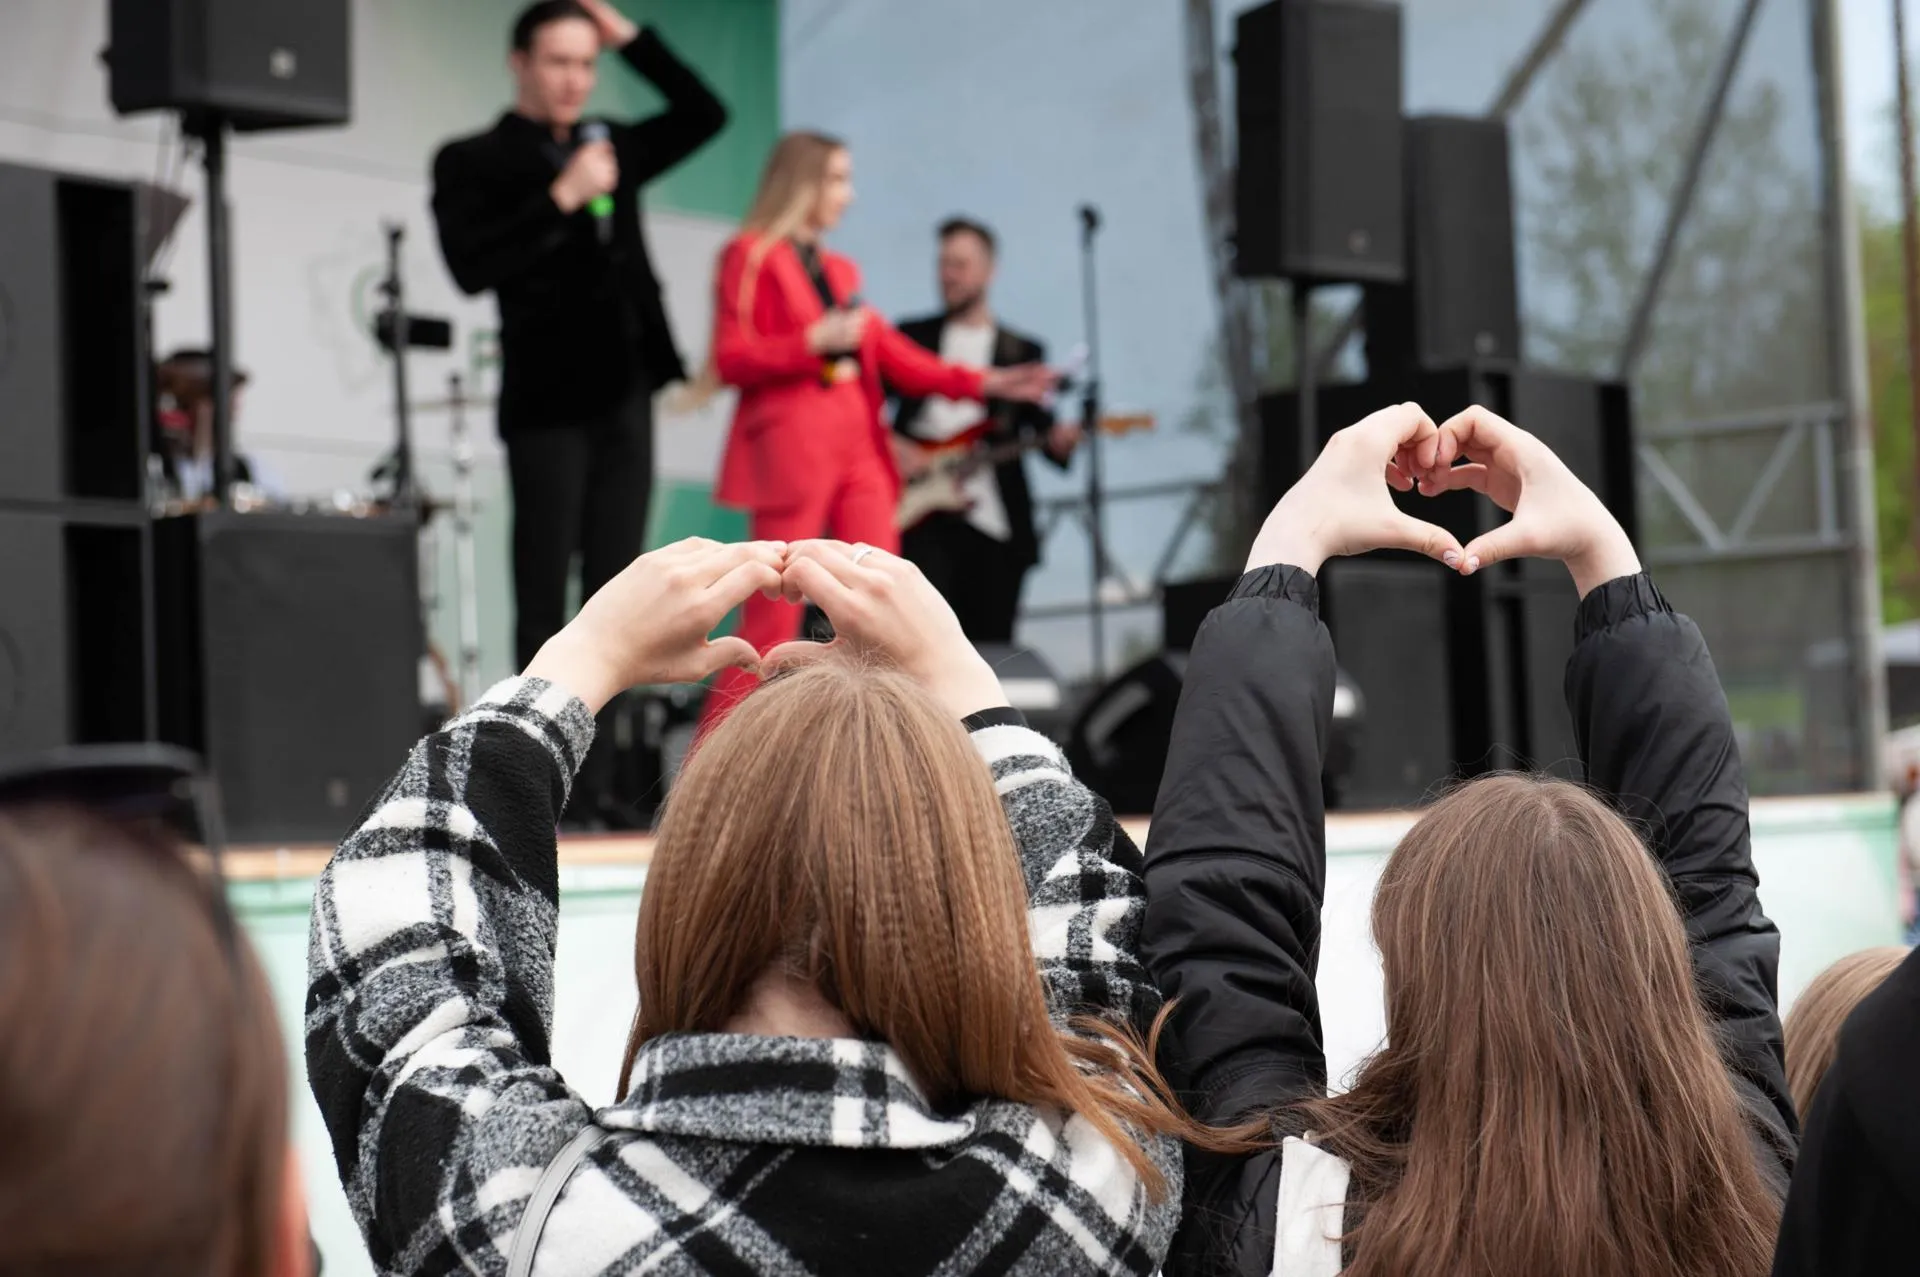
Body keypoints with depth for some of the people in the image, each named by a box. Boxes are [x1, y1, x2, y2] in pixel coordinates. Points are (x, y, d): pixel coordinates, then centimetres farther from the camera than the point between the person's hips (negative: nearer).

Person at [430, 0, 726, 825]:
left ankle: (597, 783, 6)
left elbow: (704, 114, 17)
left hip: (625, 397, 5)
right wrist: (561, 199, -17)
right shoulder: (473, 161, -1)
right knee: (544, 603, -4)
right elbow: (472, 267, -13)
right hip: (548, 404, -5)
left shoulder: (612, 146, 15)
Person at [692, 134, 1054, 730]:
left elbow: (891, 352, 18)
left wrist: (984, 383, 11)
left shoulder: (840, 270, 19)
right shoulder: (751, 256, 0)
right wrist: (814, 341, -16)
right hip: (791, 448, -7)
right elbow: (730, 360, -7)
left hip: (858, 447, 7)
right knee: (773, 617, -8)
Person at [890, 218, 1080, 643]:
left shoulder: (1023, 352, 13)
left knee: (991, 649, 3)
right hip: (921, 515, -1)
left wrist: (1058, 440, -16)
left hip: (995, 523, 1)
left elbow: (1039, 423, 7)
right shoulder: (909, 336, 11)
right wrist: (891, 446, -9)